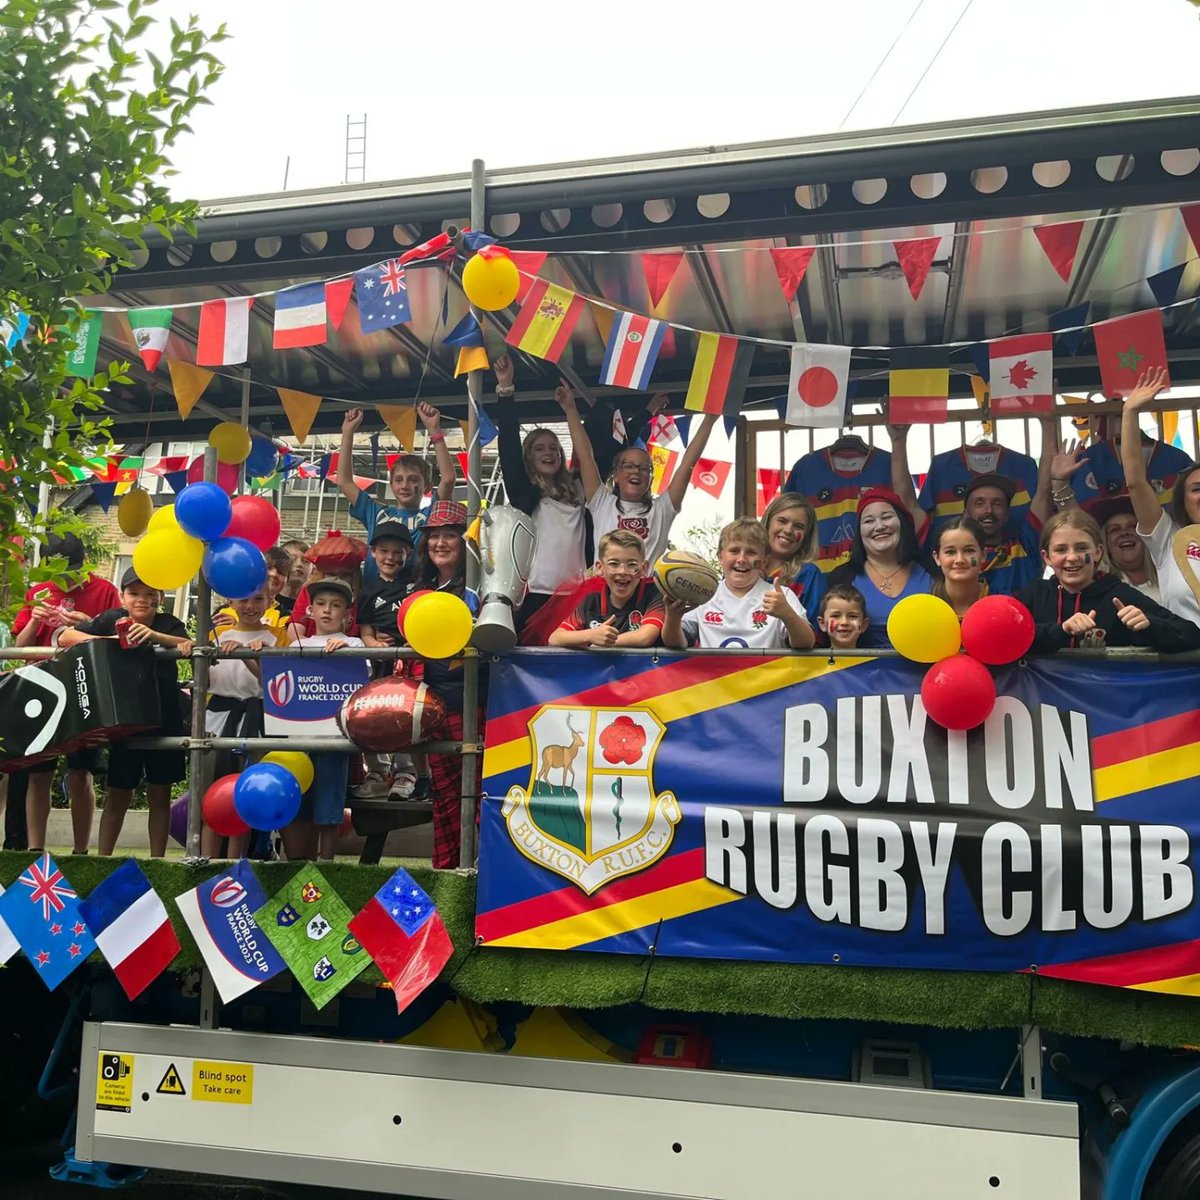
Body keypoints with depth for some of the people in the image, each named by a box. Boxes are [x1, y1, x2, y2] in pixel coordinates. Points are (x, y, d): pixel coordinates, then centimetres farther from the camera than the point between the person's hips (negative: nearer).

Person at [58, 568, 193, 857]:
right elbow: (64, 637, -6)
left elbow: (190, 646, -22)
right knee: (118, 796, 6)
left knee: (160, 796, 9)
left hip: (164, 722, 1)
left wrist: (154, 635, -39)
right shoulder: (112, 619, -2)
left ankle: (157, 861, 19)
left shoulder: (169, 624, -3)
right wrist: (105, 641, -20)